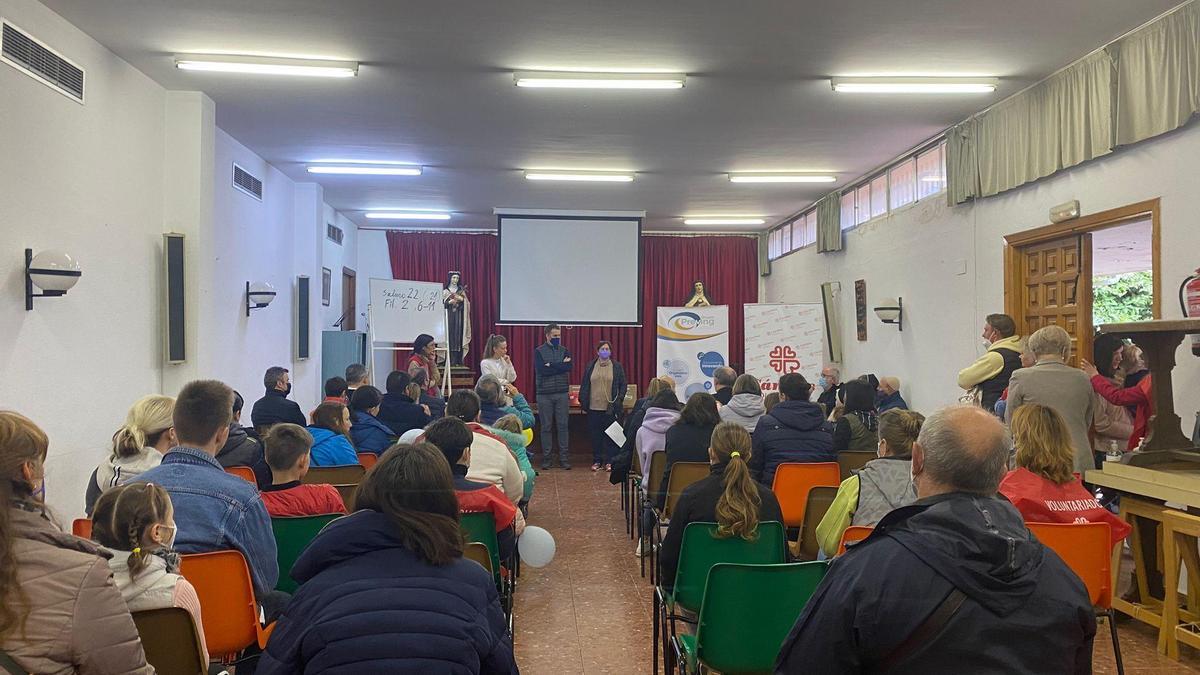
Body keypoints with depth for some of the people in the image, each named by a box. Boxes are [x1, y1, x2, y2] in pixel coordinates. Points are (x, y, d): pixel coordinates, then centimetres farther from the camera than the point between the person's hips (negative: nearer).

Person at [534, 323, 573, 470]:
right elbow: (542, 370, -14)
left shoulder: (564, 351, 8)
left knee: (563, 426, 1)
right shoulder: (539, 351, 1)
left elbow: (569, 367, -9)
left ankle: (564, 458, 6)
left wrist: (551, 366, -12)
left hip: (562, 393, 2)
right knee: (546, 427, 3)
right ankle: (546, 458, 10)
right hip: (544, 394, -2)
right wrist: (561, 365, -9)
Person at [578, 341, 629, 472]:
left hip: (610, 408, -2)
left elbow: (624, 384, 6)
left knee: (610, 435, 0)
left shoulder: (617, 366, 5)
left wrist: (619, 400, -5)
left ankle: (609, 462, 7)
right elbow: (584, 385, 11)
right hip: (594, 407, 2)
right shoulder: (590, 366, 9)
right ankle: (597, 461, 13)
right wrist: (582, 401, 3)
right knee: (595, 435, 4)